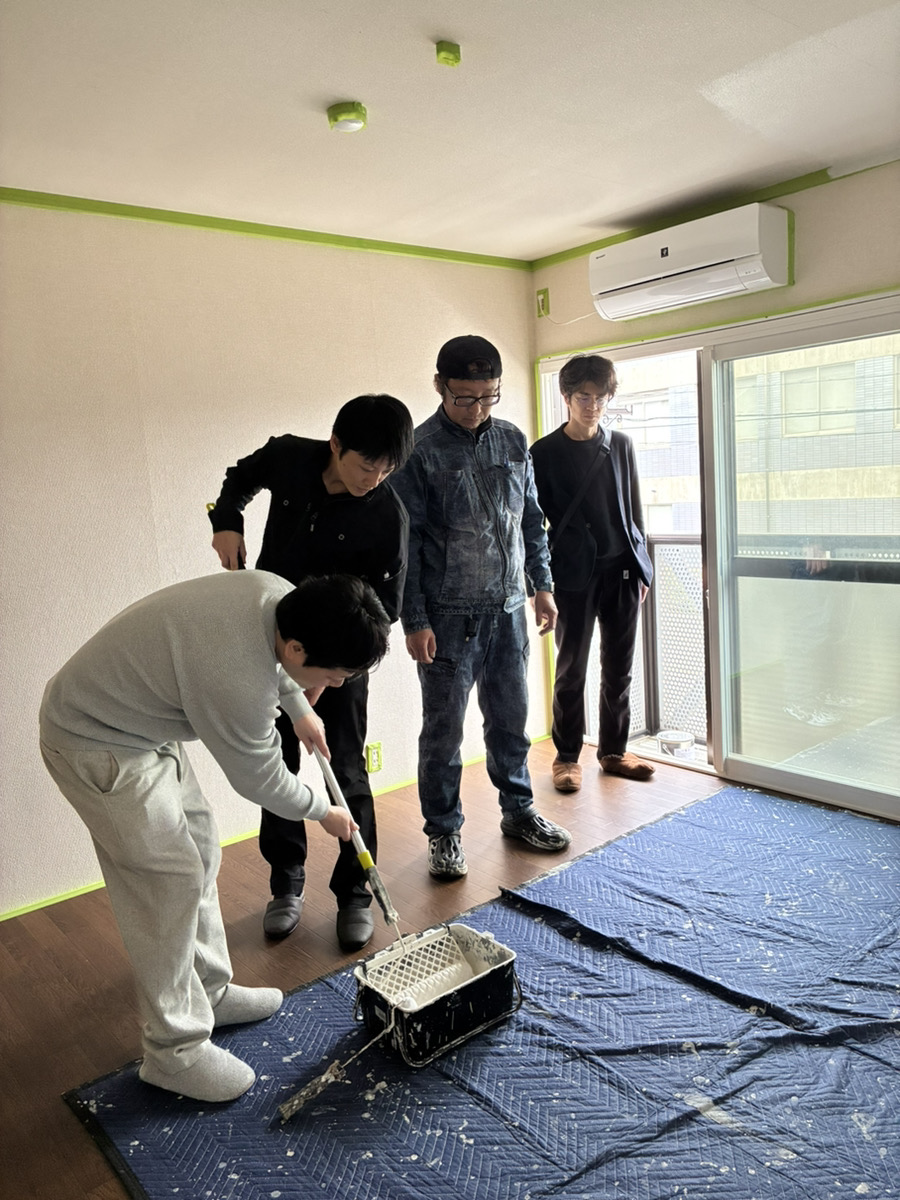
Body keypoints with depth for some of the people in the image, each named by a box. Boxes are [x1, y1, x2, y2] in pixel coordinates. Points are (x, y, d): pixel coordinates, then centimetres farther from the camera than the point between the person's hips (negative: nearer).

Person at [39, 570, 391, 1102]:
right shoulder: (235, 681, -37)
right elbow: (259, 778, -18)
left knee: (200, 847, 15)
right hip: (96, 747, -9)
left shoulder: (281, 595, -14)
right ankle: (175, 1051, 12)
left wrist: (299, 708, 22)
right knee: (170, 879, -6)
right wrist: (324, 812, -1)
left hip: (141, 721, 10)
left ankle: (210, 992, 32)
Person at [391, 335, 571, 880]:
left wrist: (543, 585, 11)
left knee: (511, 717, 15)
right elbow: (406, 542, -9)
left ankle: (519, 810, 34)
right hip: (448, 615, -4)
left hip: (508, 609, 5)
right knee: (443, 728, 5)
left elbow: (532, 520, 15)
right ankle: (444, 833, 21)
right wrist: (415, 621, -11)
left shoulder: (514, 441, 7)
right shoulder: (418, 451, -9)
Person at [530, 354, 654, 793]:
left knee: (619, 668, 10)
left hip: (622, 572, 4)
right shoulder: (545, 453, -2)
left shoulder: (621, 445, 10)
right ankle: (567, 756, 17)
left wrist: (641, 566, 10)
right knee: (571, 670, 3)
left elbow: (634, 509, 13)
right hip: (576, 575, -4)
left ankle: (614, 750, 24)